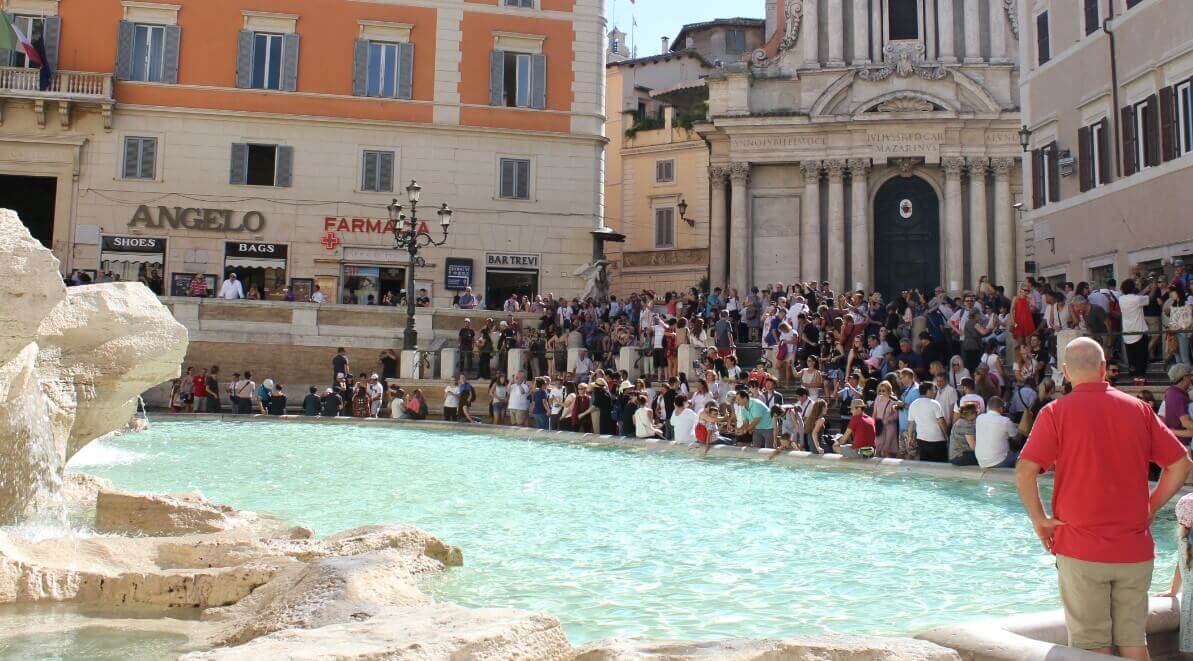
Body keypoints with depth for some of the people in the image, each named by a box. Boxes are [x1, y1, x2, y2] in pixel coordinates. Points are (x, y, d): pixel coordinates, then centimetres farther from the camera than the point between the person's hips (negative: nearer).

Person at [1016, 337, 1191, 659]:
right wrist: (1152, 507, 12)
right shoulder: (1138, 408, 4)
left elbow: (1024, 472, -15)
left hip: (1081, 550, -3)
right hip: (1135, 549, 3)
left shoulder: (1056, 412, -6)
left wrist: (1039, 518, -3)